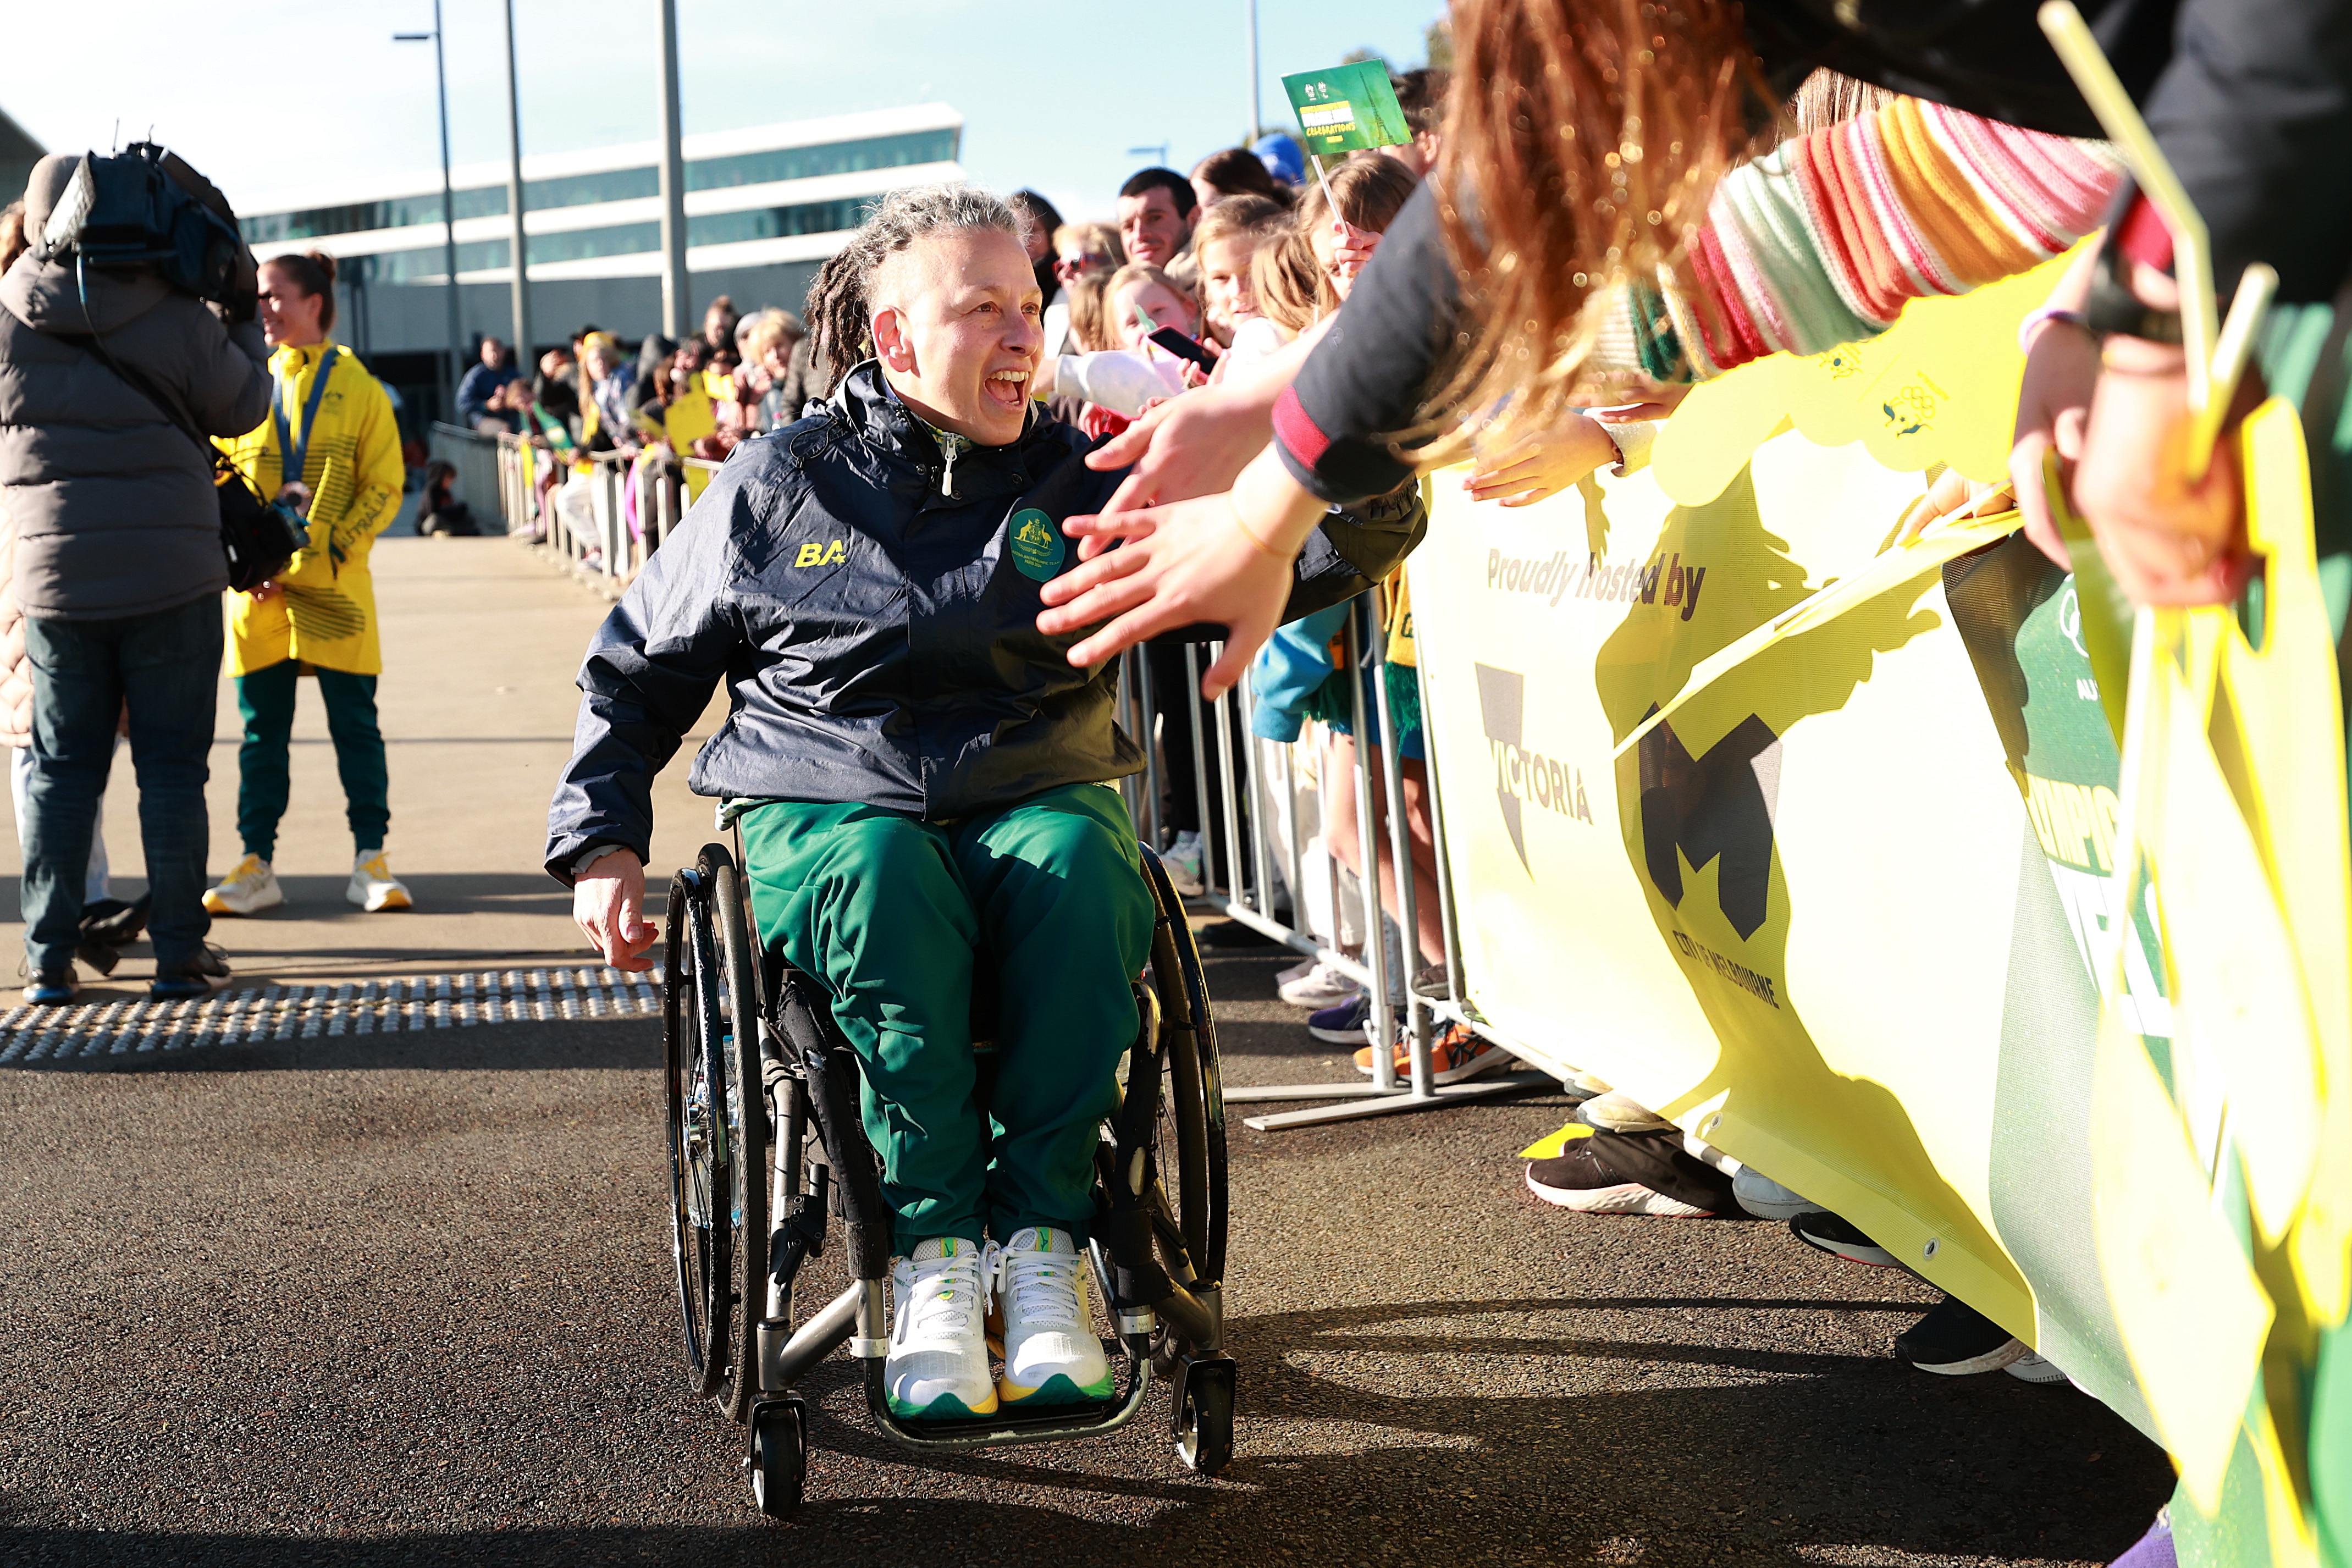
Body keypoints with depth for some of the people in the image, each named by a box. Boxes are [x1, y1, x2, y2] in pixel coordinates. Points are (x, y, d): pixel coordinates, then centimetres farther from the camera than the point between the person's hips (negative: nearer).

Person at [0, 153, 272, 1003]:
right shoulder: (174, 318, -9)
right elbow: (240, 407, 3)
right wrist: (242, 322, 20)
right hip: (171, 573, -2)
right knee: (172, 765, 5)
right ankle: (180, 952, 7)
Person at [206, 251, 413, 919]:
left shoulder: (358, 388, 2)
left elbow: (384, 488, -1)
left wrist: (329, 551, -12)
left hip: (335, 587, -2)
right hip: (257, 588, 2)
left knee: (355, 723, 1)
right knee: (262, 727, 5)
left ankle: (369, 861, 9)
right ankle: (256, 866, 10)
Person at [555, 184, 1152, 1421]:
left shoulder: (1077, 477, 10)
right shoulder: (777, 487, 8)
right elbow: (635, 670, 19)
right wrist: (601, 842, 8)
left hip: (1035, 798, 2)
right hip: (823, 813, -1)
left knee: (1079, 872, -35)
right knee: (883, 883, -38)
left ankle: (1040, 1238, -28)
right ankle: (932, 1251, -30)